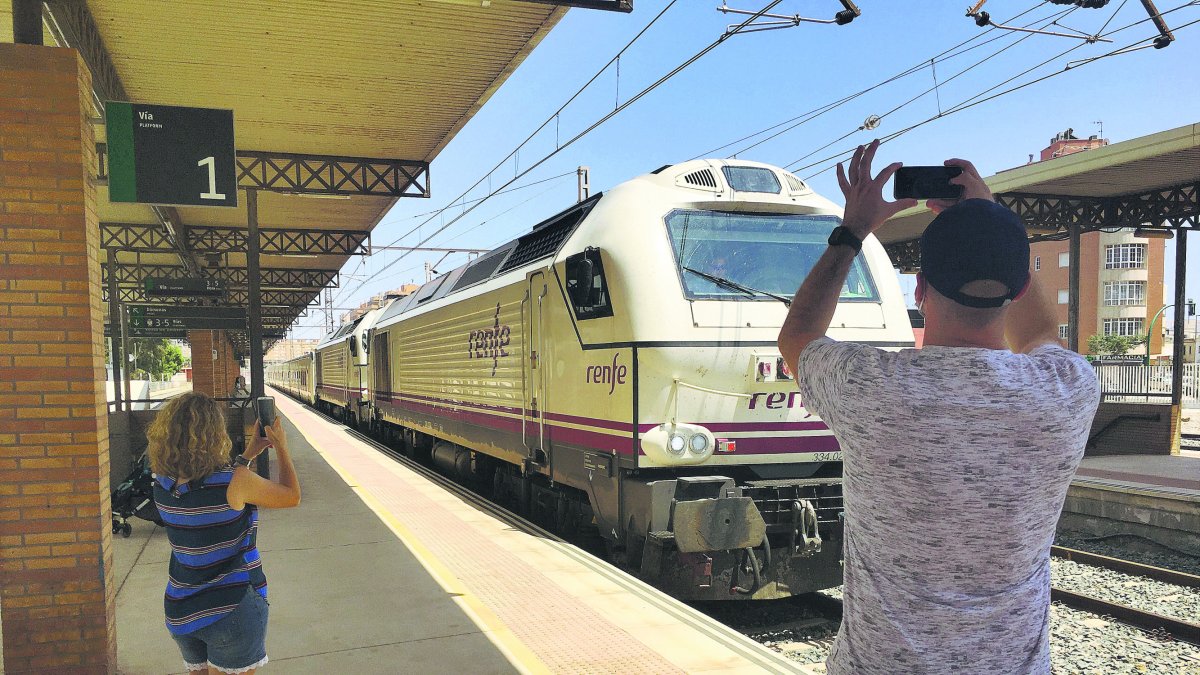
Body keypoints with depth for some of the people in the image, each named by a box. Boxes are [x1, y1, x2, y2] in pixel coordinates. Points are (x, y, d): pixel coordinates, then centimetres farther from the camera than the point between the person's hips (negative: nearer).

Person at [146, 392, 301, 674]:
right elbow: (292, 497, -6)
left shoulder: (163, 484, -3)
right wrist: (282, 447, 6)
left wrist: (250, 453, 19)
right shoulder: (235, 481, -22)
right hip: (233, 608, -6)